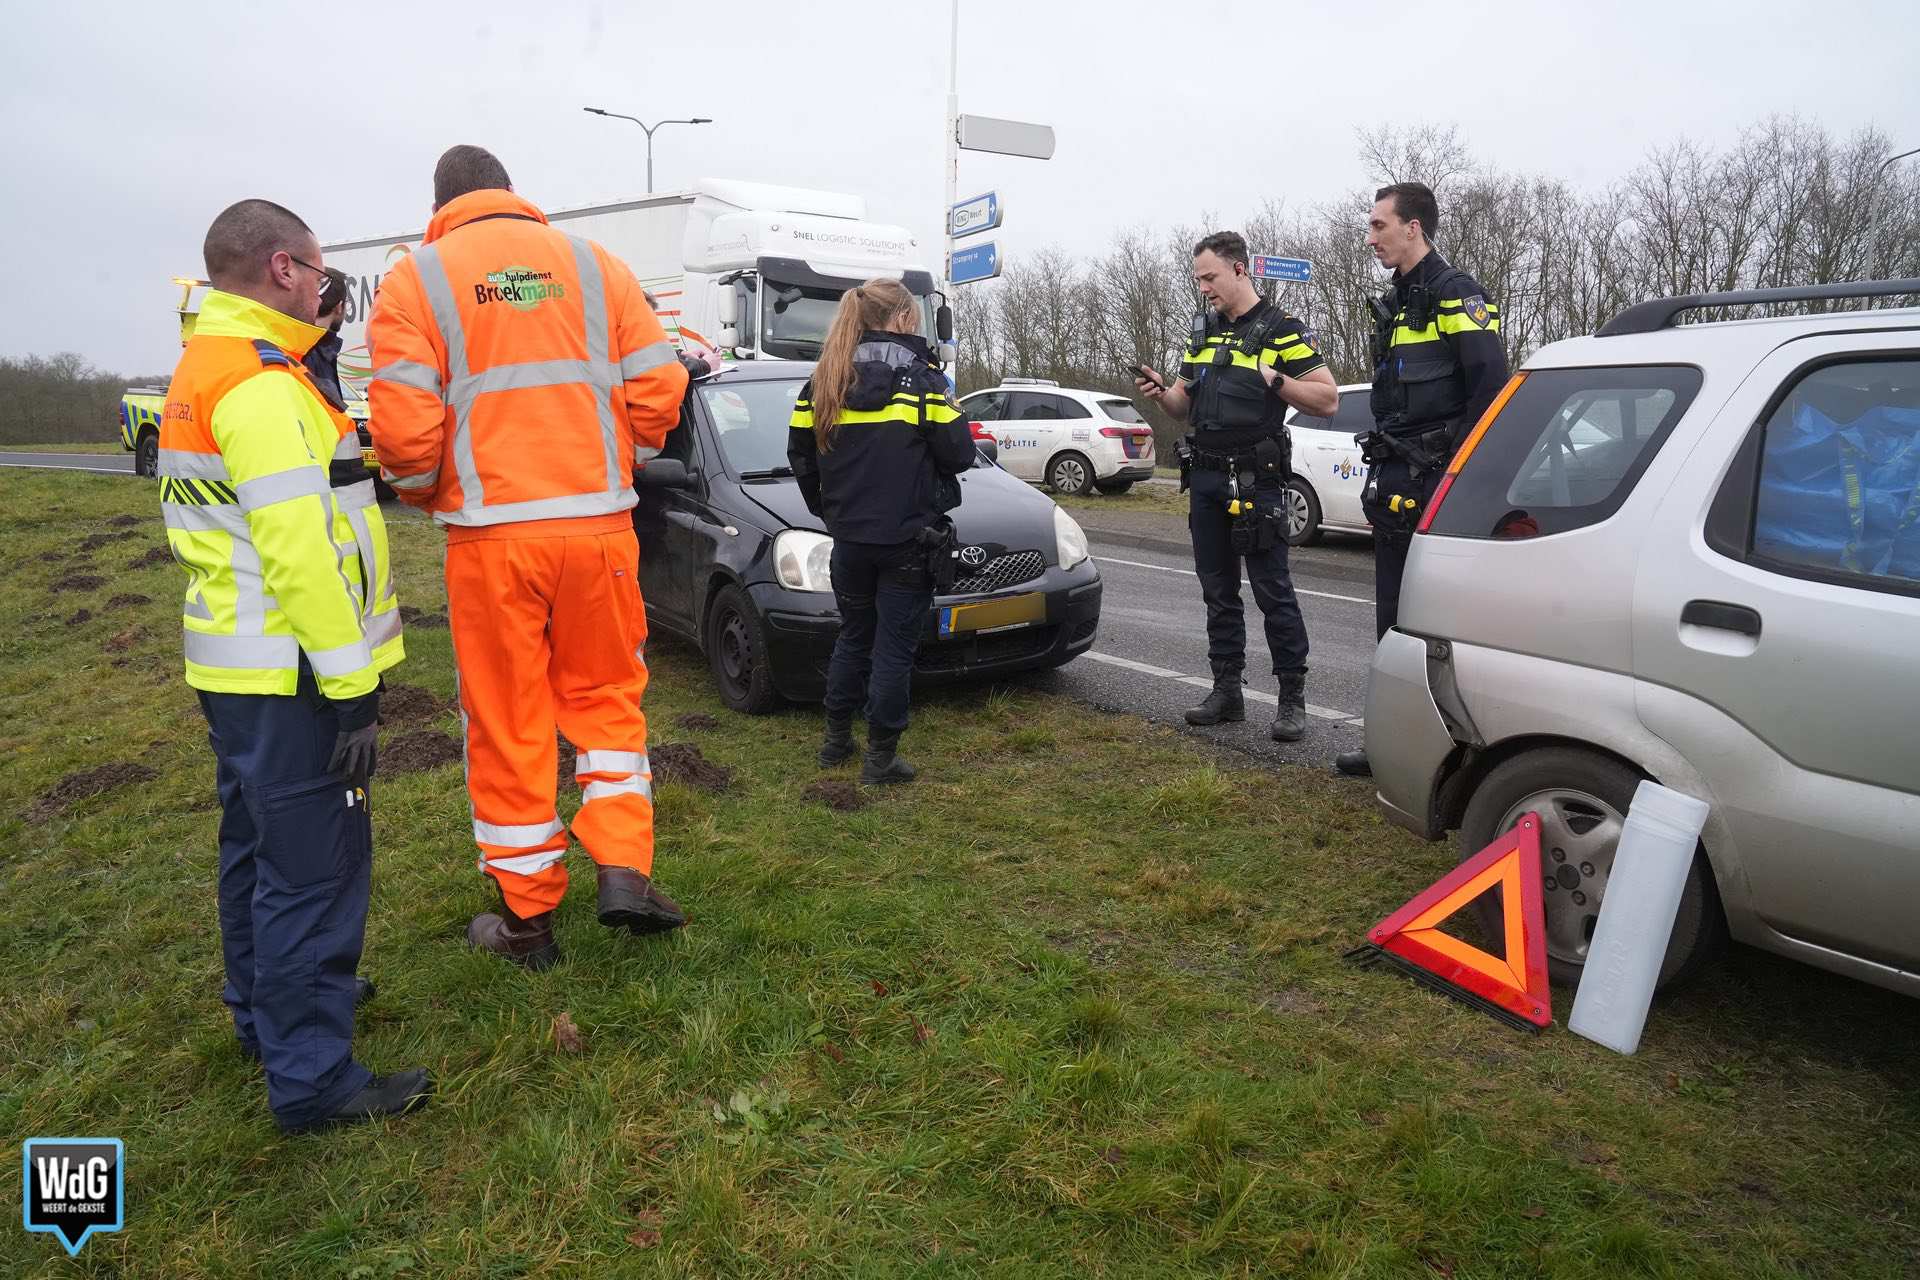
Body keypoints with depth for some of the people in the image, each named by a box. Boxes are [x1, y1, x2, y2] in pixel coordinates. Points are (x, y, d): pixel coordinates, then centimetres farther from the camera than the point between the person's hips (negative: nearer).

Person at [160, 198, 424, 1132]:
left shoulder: (200, 371, 15)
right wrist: (351, 687, -22)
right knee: (314, 870, -4)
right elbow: (299, 548, -24)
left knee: (260, 850, 22)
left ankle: (267, 1010, 38)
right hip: (286, 678, -11)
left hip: (233, 668, 11)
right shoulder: (261, 384, -19)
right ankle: (312, 1079, 5)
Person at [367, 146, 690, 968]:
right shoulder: (594, 263, 9)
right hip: (598, 523, 2)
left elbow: (403, 425, -7)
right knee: (606, 695, 18)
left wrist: (426, 493, 14)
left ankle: (526, 919, 19)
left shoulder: (417, 279, 3)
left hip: (491, 534, -2)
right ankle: (623, 870, 7)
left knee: (507, 723, 9)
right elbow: (657, 386, 3)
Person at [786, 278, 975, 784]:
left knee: (853, 636, 20)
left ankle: (836, 740, 28)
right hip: (906, 537, -5)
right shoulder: (919, 377, -8)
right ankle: (880, 756, 8)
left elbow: (800, 454, 9)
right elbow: (958, 454, -8)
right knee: (895, 646, 3)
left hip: (849, 536, 5)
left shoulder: (826, 379, 6)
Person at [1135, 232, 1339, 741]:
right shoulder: (1202, 330, 15)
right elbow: (1185, 404, 20)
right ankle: (1227, 690, 19)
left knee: (1273, 589, -4)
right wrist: (1161, 393, -1)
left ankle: (1292, 697, 3)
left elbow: (1327, 399, -6)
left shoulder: (1280, 329, -4)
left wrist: (1274, 379, -20)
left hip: (1255, 482, -7)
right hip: (1205, 479, 7)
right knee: (1218, 591, 10)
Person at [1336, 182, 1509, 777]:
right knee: (1393, 614, 12)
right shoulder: (1395, 303, 19)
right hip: (1396, 483, 9)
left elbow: (1490, 386, -16)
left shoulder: (1455, 294, -9)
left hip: (1436, 483, -9)